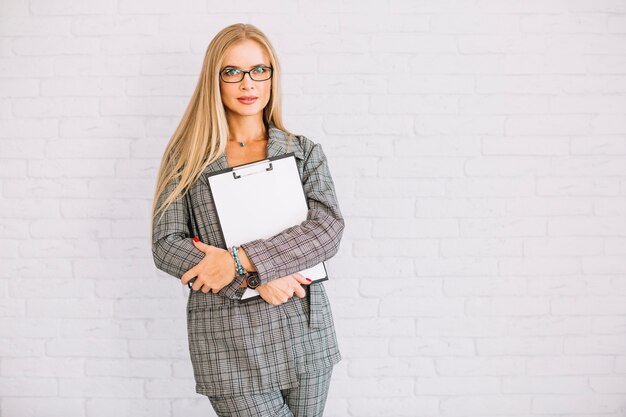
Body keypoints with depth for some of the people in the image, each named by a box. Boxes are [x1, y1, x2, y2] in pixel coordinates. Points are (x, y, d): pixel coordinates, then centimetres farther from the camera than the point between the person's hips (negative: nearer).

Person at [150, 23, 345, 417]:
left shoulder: (305, 151, 6)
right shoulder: (187, 157, 4)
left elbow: (328, 228, -8)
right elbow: (166, 245, -4)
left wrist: (241, 260, -18)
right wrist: (253, 279, -15)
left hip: (304, 331, 2)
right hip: (227, 340, -2)